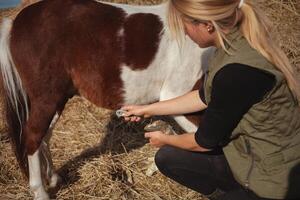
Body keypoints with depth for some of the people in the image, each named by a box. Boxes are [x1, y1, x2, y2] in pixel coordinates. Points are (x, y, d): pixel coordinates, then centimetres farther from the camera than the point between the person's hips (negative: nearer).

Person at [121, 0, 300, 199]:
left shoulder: (237, 71, -32)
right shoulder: (237, 42, -4)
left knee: (168, 156, 0)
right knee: (167, 158, 9)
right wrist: (148, 109, 20)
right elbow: (205, 97, 12)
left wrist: (165, 140, 4)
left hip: (275, 174, -8)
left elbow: (206, 142, -17)